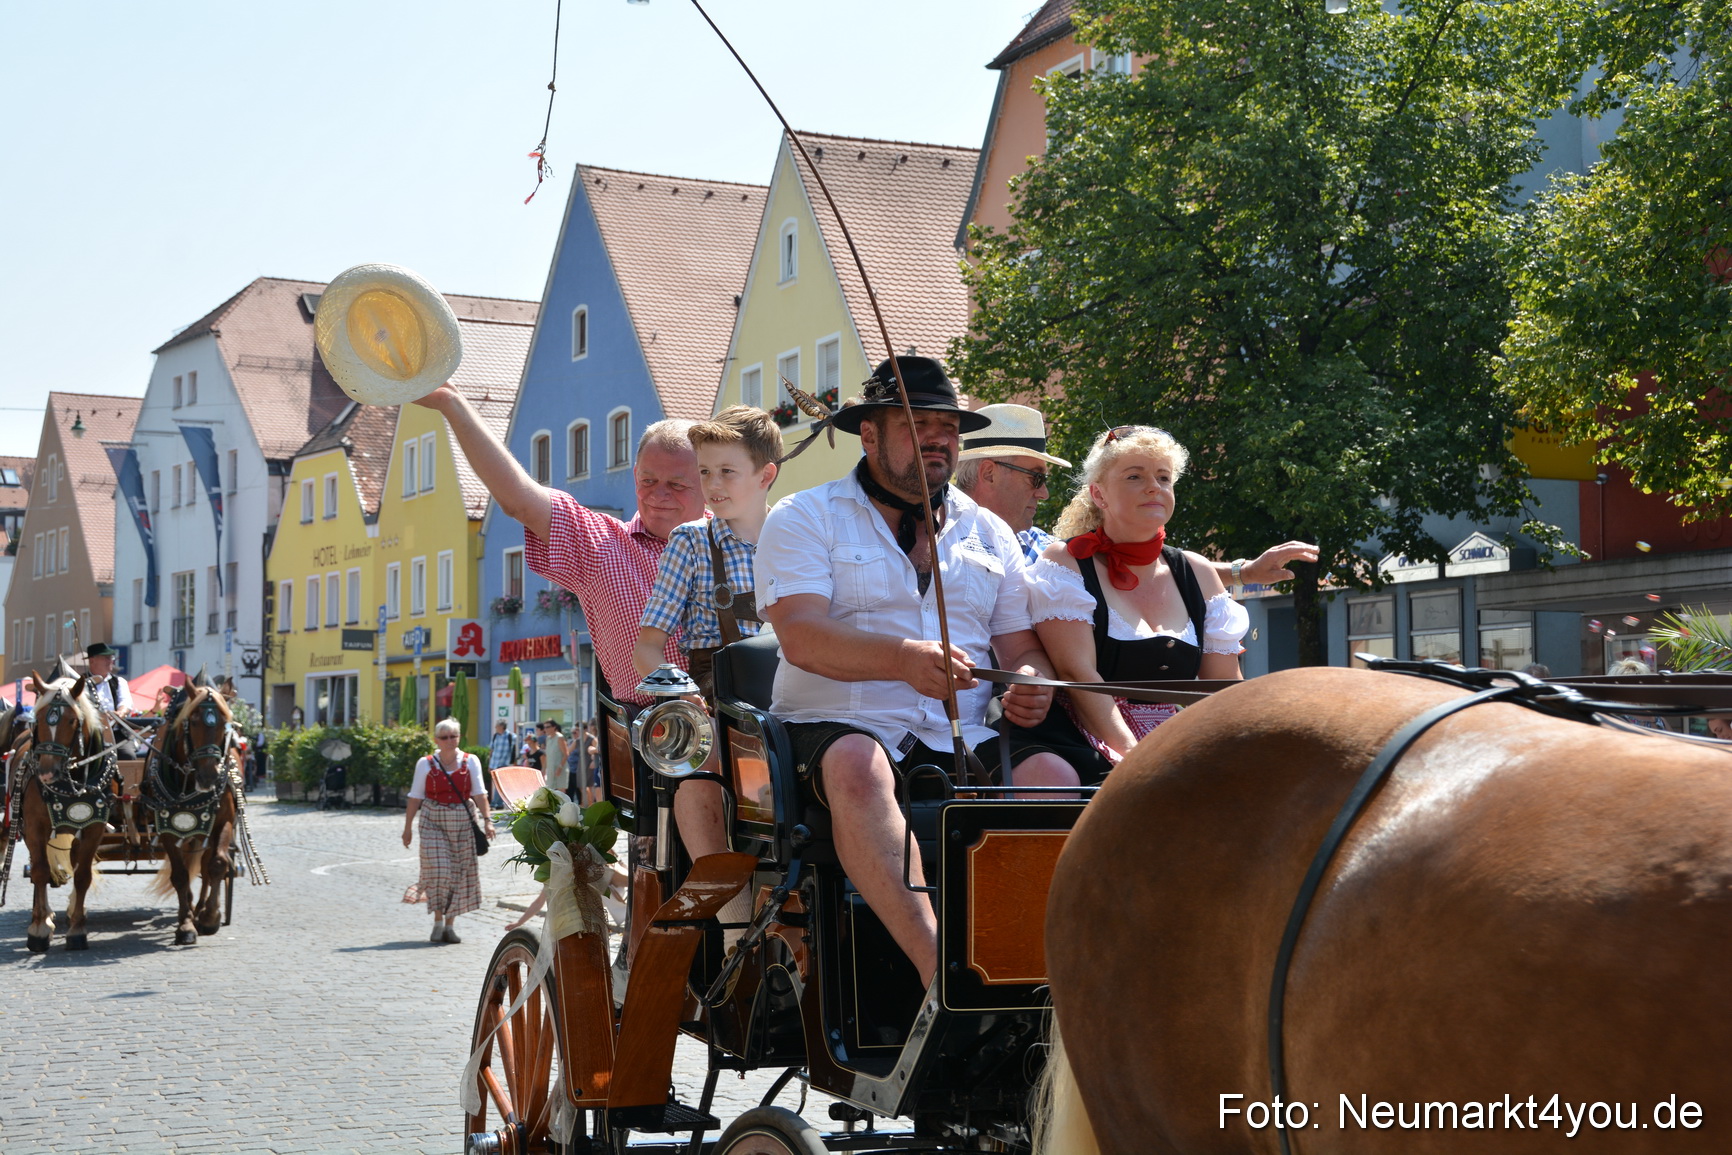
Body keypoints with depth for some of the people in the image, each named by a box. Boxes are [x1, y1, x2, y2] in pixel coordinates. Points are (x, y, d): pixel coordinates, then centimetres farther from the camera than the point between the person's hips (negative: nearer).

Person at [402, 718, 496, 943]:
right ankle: (438, 923, 2)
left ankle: (450, 925, 12)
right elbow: (415, 797, 4)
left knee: (459, 873, 2)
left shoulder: (470, 762, 3)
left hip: (463, 823, 1)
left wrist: (487, 820, -11)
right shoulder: (426, 764, 2)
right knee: (438, 870, -11)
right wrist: (408, 826, 2)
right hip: (434, 823, -1)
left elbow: (479, 793, -1)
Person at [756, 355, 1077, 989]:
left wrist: (1030, 685, -8)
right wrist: (903, 660, -28)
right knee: (857, 764, -38)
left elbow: (1021, 646, 19)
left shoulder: (989, 532, 21)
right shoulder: (804, 519, 7)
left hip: (964, 738, 4)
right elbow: (801, 636, -10)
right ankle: (938, 964, -46)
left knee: (1053, 776, -26)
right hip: (837, 724, -3)